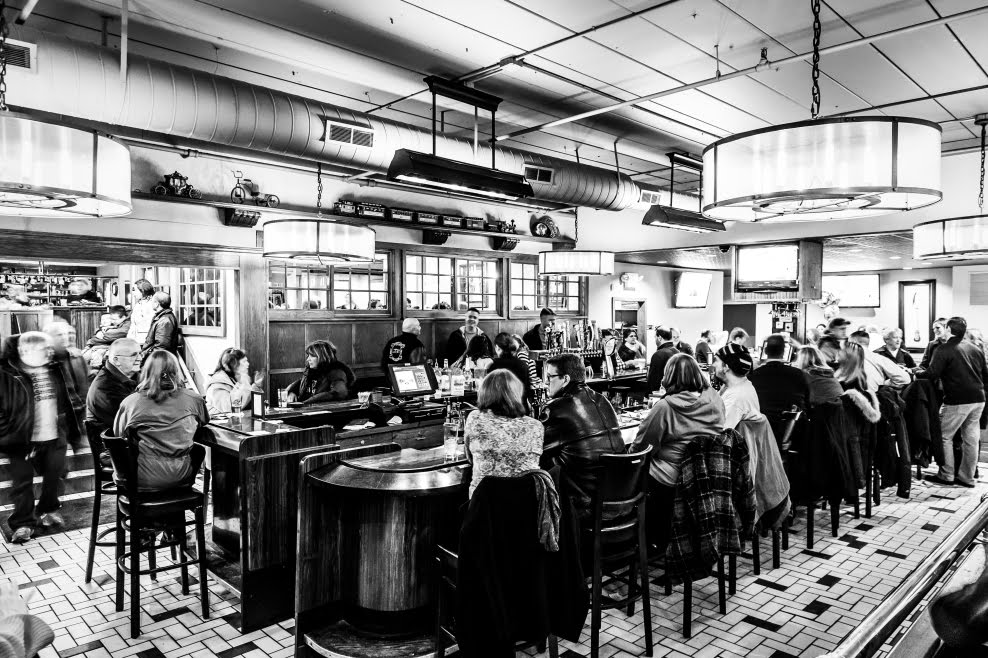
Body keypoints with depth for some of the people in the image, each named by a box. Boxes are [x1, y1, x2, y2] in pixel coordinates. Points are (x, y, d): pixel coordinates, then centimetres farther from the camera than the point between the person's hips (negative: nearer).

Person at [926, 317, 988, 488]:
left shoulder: (943, 349, -11)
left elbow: (932, 374, -18)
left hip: (957, 401, -7)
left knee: (945, 436, 5)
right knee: (971, 438, 10)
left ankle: (946, 475, 9)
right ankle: (967, 477, 17)